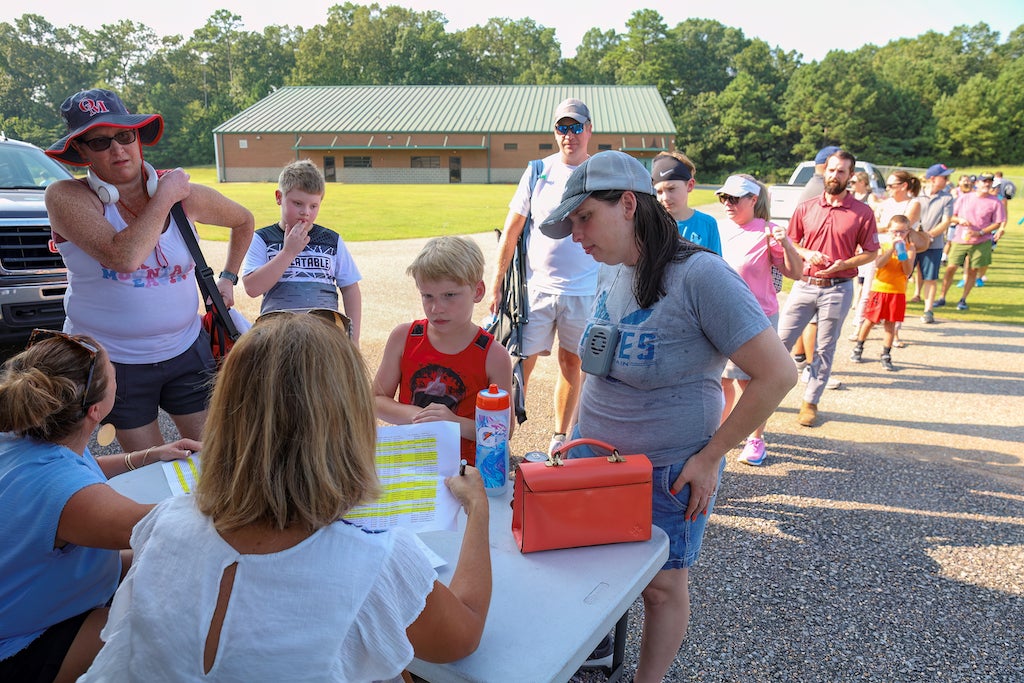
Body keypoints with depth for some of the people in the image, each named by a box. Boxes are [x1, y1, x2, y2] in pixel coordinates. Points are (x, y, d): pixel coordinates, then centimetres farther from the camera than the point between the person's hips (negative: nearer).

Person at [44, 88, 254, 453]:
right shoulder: (67, 196, -14)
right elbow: (124, 257, -31)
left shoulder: (187, 195, -3)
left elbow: (243, 221, 17)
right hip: (110, 361, -2)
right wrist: (164, 197, -20)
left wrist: (228, 278, 12)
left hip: (186, 352, 3)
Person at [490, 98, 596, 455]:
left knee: (571, 361, 12)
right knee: (521, 363, -1)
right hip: (536, 287, 0)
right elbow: (511, 230, 4)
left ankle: (559, 437, 27)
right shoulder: (538, 172, 2)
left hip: (584, 291, 1)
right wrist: (496, 284, 2)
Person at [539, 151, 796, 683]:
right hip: (593, 455, 6)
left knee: (662, 585, 12)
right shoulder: (611, 269, 1)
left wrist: (710, 457, -17)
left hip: (668, 473, -6)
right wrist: (584, 429, 11)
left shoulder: (700, 275, -22)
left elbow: (777, 374, -22)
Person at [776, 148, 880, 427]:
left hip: (838, 289, -1)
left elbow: (871, 252, 2)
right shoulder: (805, 208, 6)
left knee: (825, 349, 7)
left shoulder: (863, 213, -1)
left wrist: (843, 264, -15)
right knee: (780, 340, -1)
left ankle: (810, 402, 18)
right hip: (804, 286, 2)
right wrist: (807, 254, -8)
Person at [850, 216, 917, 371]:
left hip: (898, 291, 1)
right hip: (879, 288, -1)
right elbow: (879, 264, -20)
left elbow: (908, 272, -7)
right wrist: (892, 248, -25)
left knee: (891, 324, 4)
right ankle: (858, 348, 27)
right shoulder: (883, 245, -2)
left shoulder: (910, 248, 1)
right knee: (870, 320, 9)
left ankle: (886, 356, 13)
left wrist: (904, 254, -17)